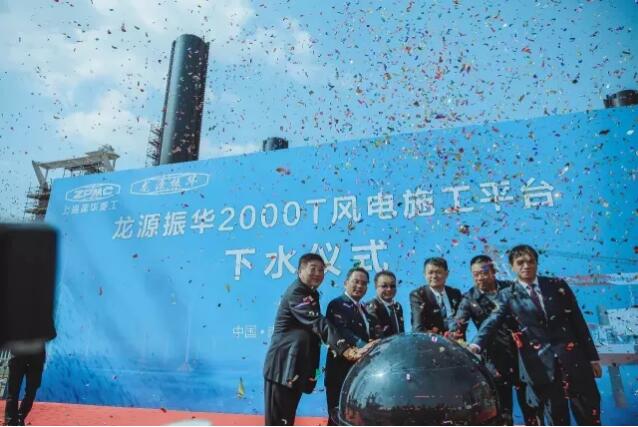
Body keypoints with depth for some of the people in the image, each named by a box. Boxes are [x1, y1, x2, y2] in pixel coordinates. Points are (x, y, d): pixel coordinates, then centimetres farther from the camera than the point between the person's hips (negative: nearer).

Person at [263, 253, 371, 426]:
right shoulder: (296, 292, -16)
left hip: (296, 367, 9)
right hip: (283, 366, -9)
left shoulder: (311, 294, 15)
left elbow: (315, 326, 13)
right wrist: (349, 351, -38)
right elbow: (318, 323, -29)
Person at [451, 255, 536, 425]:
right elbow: (458, 324, -16)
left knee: (529, 401, 14)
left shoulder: (511, 288, 1)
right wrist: (456, 335, -35)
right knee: (503, 406, 7)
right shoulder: (469, 299, -5)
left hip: (522, 351, 2)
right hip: (495, 358, -1)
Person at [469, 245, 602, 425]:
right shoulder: (508, 295, 1)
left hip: (572, 357, 2)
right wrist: (477, 344, -31)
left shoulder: (558, 285, 6)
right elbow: (492, 321, -13)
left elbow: (578, 321, 8)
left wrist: (592, 356, 6)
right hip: (540, 363, -1)